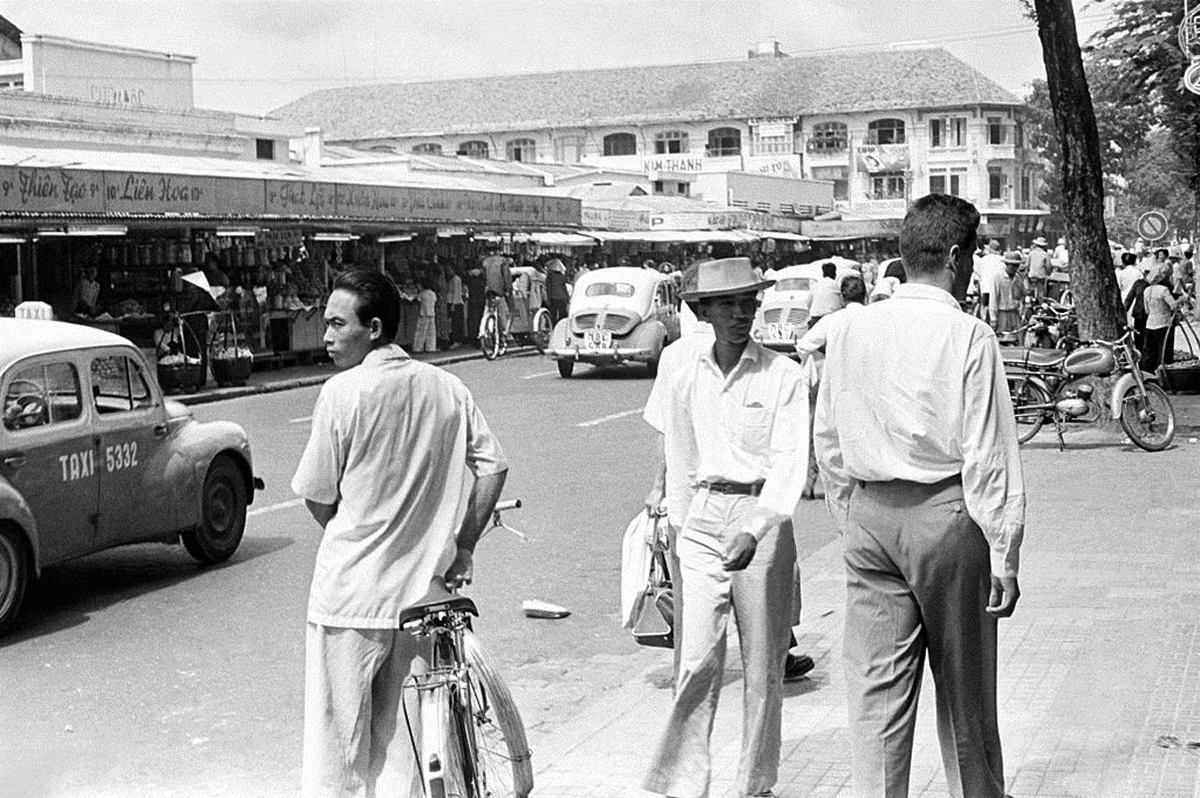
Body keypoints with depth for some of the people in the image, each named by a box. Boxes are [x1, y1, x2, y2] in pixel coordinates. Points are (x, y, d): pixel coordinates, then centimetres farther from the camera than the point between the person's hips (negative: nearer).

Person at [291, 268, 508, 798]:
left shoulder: (342, 392, -12)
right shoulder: (447, 388, 2)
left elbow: (317, 499, -6)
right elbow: (493, 467, 3)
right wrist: (461, 547, 8)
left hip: (350, 592, -5)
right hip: (424, 590, 5)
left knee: (338, 739, 6)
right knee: (406, 741, 14)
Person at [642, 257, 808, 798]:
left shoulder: (783, 376, -5)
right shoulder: (679, 361, 2)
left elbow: (789, 464, -11)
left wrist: (754, 530, -24)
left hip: (763, 518, -1)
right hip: (701, 517, 1)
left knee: (763, 665, 5)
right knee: (697, 660, -6)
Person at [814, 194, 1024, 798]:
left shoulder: (849, 331, 4)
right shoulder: (968, 335, -11)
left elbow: (828, 442, 9)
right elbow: (989, 454, -11)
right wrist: (1003, 554, -7)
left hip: (867, 516, 4)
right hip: (947, 513, -4)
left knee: (876, 684, 7)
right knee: (963, 683, 13)